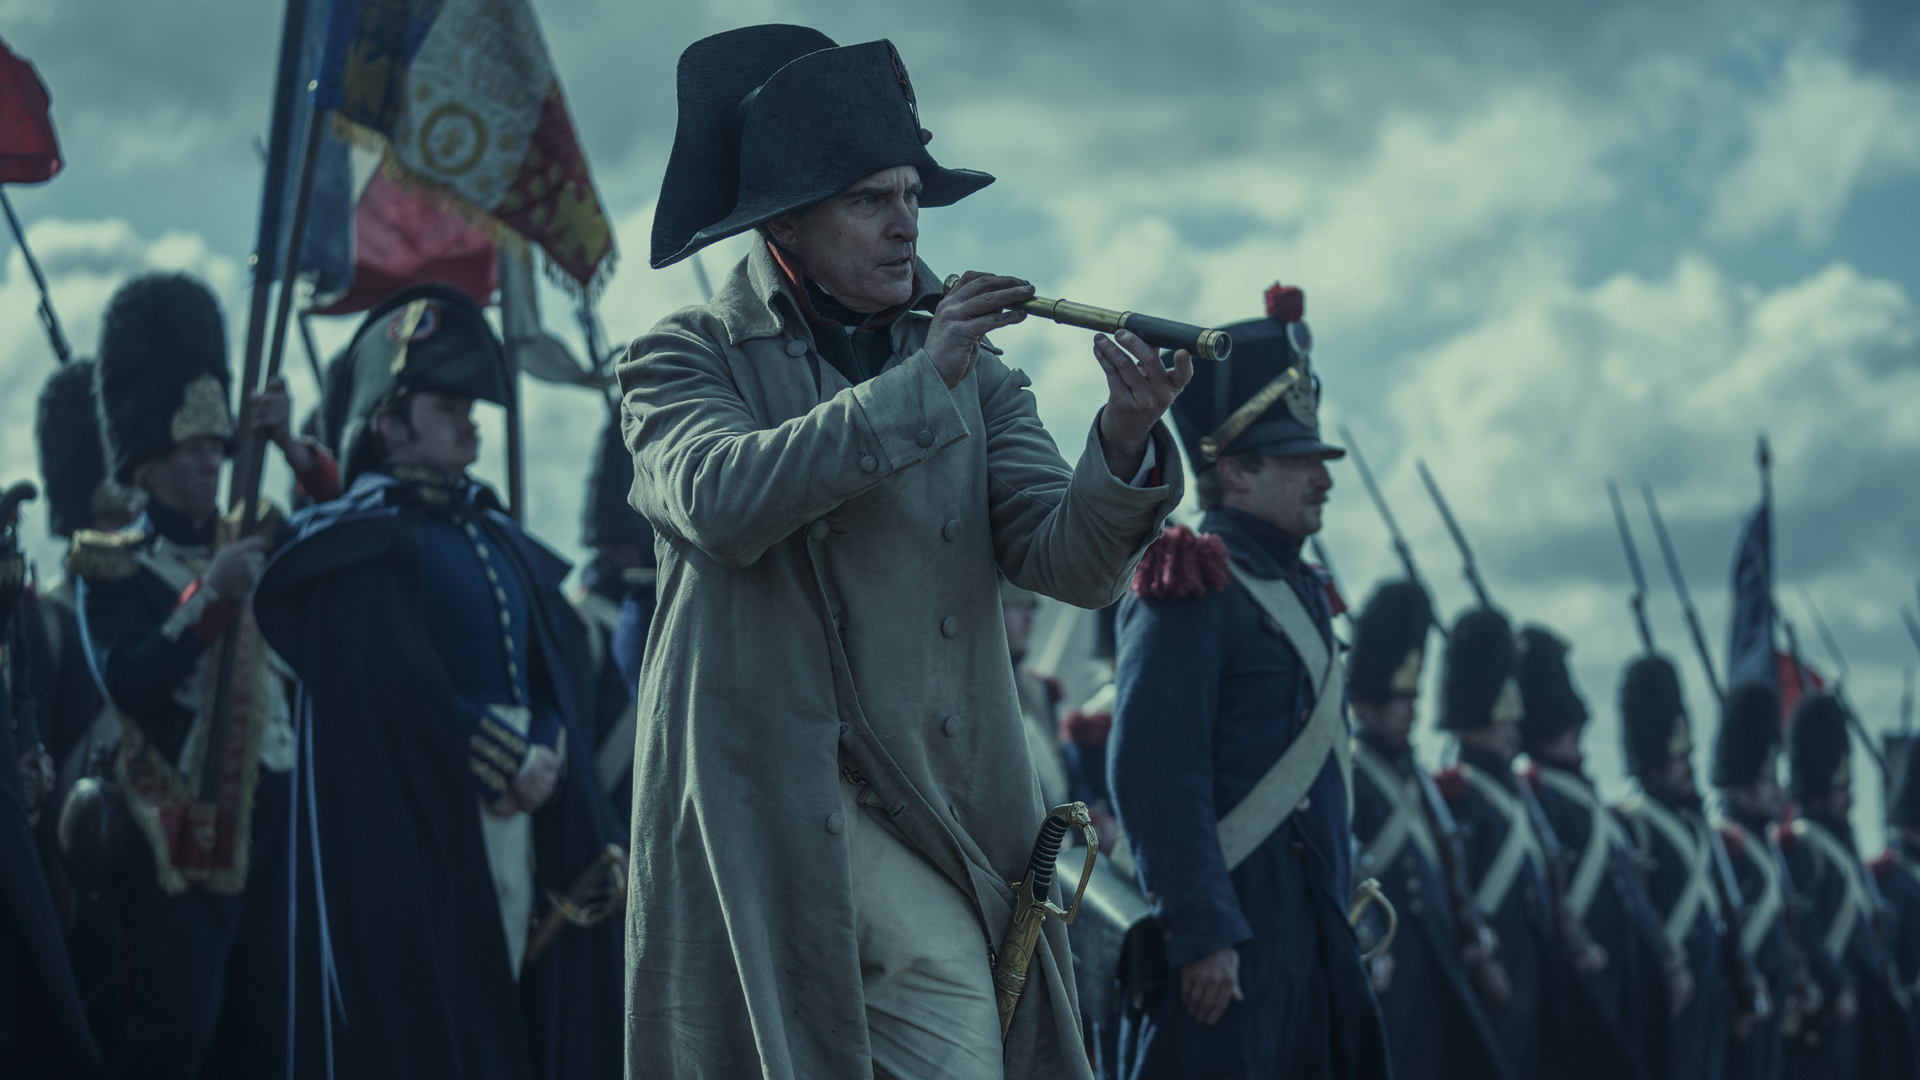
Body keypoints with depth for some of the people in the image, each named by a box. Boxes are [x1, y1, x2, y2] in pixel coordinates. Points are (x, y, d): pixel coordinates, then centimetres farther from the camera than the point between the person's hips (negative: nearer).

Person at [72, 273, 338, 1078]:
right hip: (180, 822, -6)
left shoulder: (259, 543, 14)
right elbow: (128, 685, -16)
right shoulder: (116, 569, -3)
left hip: (274, 809, 6)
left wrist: (293, 449, -11)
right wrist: (210, 596, -21)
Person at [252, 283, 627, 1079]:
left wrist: (546, 749, -9)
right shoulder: (360, 545, -3)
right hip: (416, 833, -7)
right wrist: (505, 763, -12)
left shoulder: (501, 541, 20)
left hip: (528, 827, 7)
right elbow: (391, 684, -15)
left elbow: (569, 658, 10)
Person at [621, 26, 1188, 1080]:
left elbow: (1073, 564, 1)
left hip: (928, 827, 2)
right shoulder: (685, 360, 5)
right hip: (751, 823, -2)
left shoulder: (975, 377, 14)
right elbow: (719, 497, -17)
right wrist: (918, 384, -19)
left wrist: (1124, 439, -19)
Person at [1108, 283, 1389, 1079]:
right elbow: (1155, 776, -18)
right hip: (1227, 948, -10)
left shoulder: (1299, 591, 20)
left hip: (1312, 944, 10)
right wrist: (1202, 934, -23)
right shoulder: (1190, 593, -10)